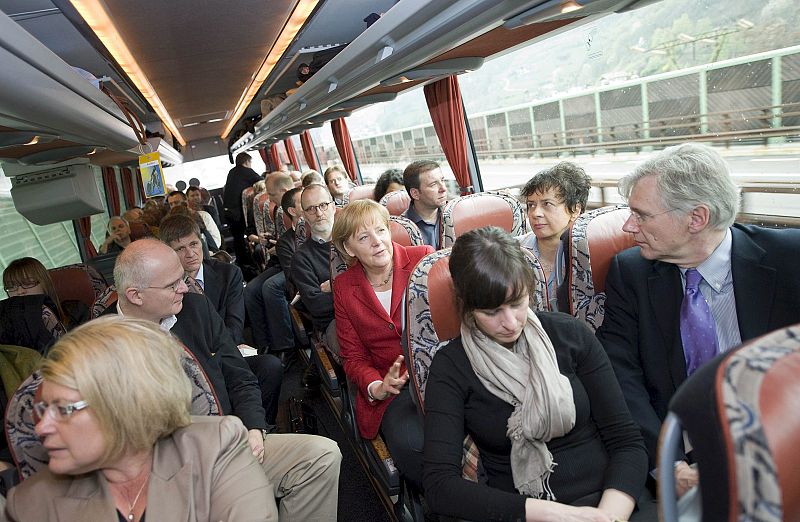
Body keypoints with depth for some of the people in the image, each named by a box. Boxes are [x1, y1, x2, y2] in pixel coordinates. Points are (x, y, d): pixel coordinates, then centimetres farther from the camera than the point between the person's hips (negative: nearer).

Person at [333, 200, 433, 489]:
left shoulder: (424, 258, 3)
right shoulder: (344, 288, 9)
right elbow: (353, 357, 12)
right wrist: (376, 387, -10)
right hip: (393, 388, 1)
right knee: (409, 446, -30)